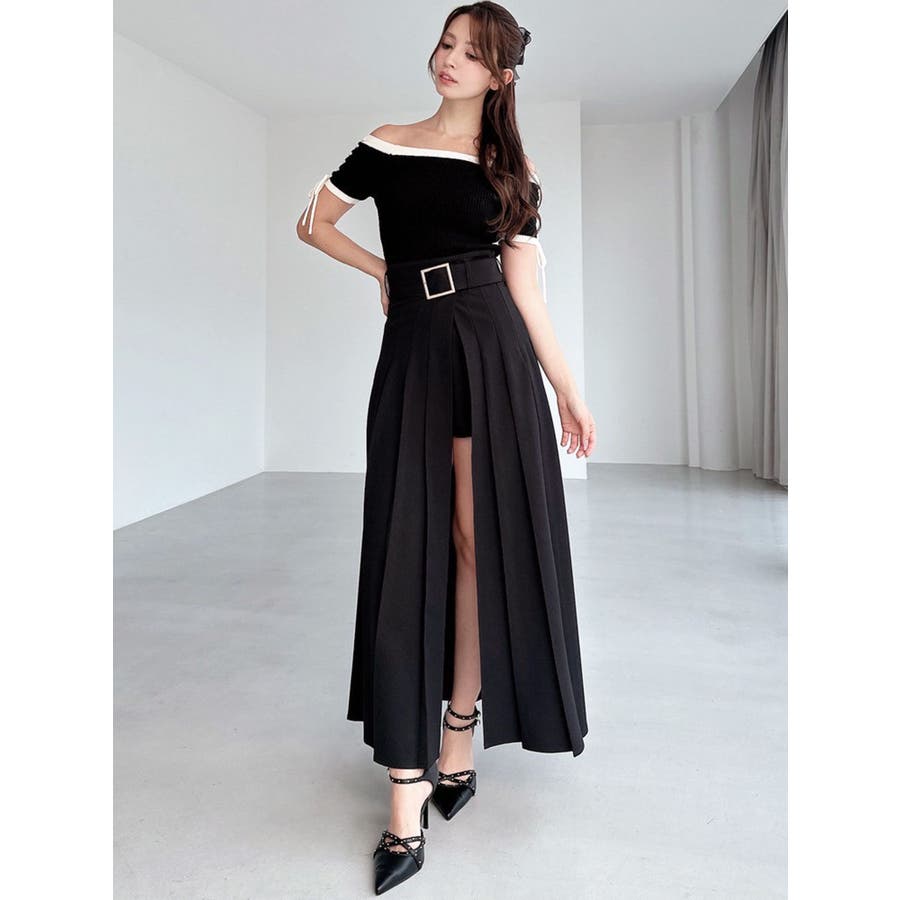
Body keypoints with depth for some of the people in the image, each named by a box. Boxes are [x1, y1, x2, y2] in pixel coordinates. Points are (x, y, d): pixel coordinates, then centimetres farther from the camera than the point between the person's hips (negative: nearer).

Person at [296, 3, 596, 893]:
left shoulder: (512, 170, 10)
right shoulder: (385, 145, 12)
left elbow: (526, 291, 7)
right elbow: (314, 222, 20)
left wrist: (568, 389, 3)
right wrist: (384, 270, 11)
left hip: (494, 355, 1)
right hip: (413, 355, 0)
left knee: (482, 544, 0)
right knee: (408, 554, -5)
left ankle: (458, 735, 18)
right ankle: (407, 795, 0)